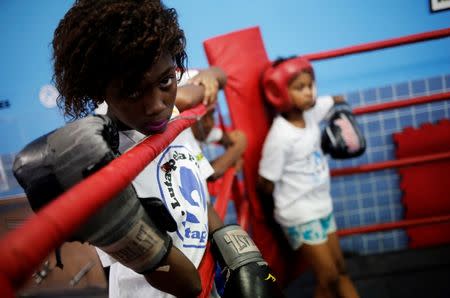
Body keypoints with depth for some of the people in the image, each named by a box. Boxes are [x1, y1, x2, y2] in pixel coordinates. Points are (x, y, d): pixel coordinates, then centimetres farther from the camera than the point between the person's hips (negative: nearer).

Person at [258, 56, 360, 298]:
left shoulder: (310, 112, -5)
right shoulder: (280, 136, -25)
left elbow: (333, 100, 20)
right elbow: (265, 186, -16)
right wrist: (290, 198, -1)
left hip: (322, 206, 7)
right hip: (299, 215, -7)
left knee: (340, 269, 18)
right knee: (328, 278, 2)